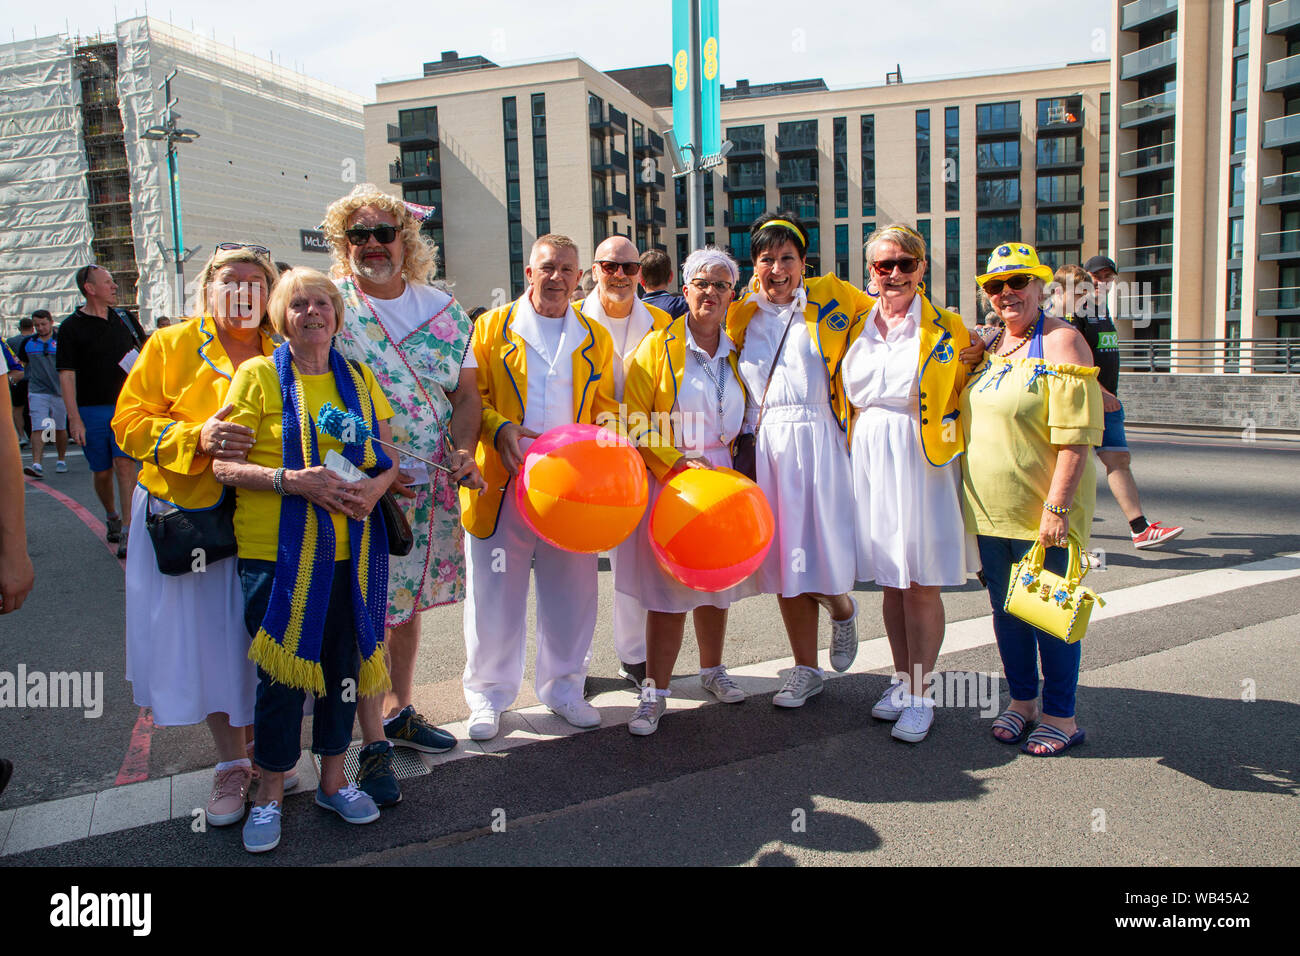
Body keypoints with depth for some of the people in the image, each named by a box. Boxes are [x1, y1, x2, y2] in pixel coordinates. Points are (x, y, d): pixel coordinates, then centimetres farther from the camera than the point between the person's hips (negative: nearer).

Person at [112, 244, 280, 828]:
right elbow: (130, 422, -3)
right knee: (207, 642, 5)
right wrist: (196, 439, -20)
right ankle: (231, 765, 23)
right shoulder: (170, 346, 3)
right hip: (187, 519, -1)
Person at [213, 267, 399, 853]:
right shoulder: (257, 375, -1)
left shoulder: (359, 379, 11)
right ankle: (271, 794, 22)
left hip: (350, 550, 4)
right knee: (282, 673, 3)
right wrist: (293, 481, -21)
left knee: (343, 663, 11)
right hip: (278, 552, -3)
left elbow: (392, 454, 13)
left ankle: (333, 780, 30)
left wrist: (375, 486, -9)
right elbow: (225, 466, -7)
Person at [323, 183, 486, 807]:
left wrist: (460, 451, -10)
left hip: (431, 485, 4)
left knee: (411, 598, 16)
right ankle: (374, 744, 10)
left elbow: (466, 392, 9)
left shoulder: (444, 309, 6)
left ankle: (400, 711, 34)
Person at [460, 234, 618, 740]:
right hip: (503, 484, -2)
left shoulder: (596, 338, 13)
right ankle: (488, 694, 22)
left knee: (571, 590, 9)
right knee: (496, 592, 4)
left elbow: (606, 410, 14)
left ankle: (563, 687, 28)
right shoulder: (491, 328, 5)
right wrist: (498, 428, -16)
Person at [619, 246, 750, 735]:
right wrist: (678, 461, -16)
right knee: (667, 588, -5)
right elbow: (635, 418, -8)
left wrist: (726, 464, 8)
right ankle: (655, 692, 6)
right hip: (668, 480, -4)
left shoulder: (736, 354, 11)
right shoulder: (659, 345, -3)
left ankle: (712, 669, 34)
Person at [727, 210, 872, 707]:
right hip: (765, 447, 3)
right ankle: (806, 669, 24)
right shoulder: (741, 313, 10)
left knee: (822, 549, -7)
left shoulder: (830, 297, 2)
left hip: (818, 442, -3)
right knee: (781, 555, 8)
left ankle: (843, 610, 32)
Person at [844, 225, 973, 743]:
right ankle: (902, 680, 27)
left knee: (922, 583, 1)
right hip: (868, 459, 4)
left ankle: (920, 695, 13)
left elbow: (965, 399, 4)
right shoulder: (857, 325, 10)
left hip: (921, 461, -4)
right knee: (890, 579, 13)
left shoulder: (946, 329, -1)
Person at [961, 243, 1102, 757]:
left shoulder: (1061, 341, -12)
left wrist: (1056, 507, -22)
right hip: (990, 507, 7)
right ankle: (1021, 700, 31)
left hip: (1040, 511, -7)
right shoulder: (991, 344, 12)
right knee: (1005, 608, 15)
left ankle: (1060, 717, 18)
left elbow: (1076, 437, -18)